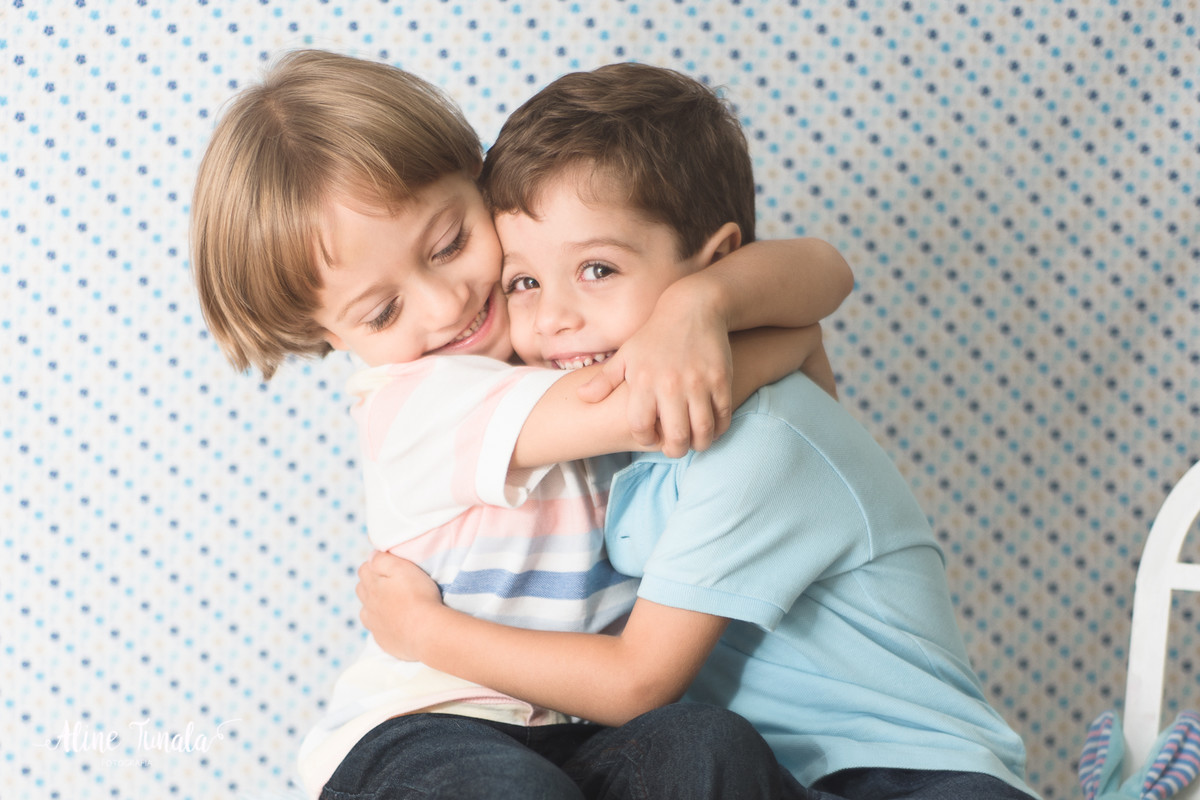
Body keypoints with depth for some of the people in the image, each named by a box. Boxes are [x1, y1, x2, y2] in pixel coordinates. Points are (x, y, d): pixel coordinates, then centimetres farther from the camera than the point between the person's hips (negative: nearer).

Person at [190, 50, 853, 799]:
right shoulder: (413, 401, -16)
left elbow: (824, 270, -6)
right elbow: (637, 413, -29)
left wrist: (701, 302, -28)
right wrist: (797, 334, -14)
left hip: (591, 735, 4)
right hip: (421, 734, -4)